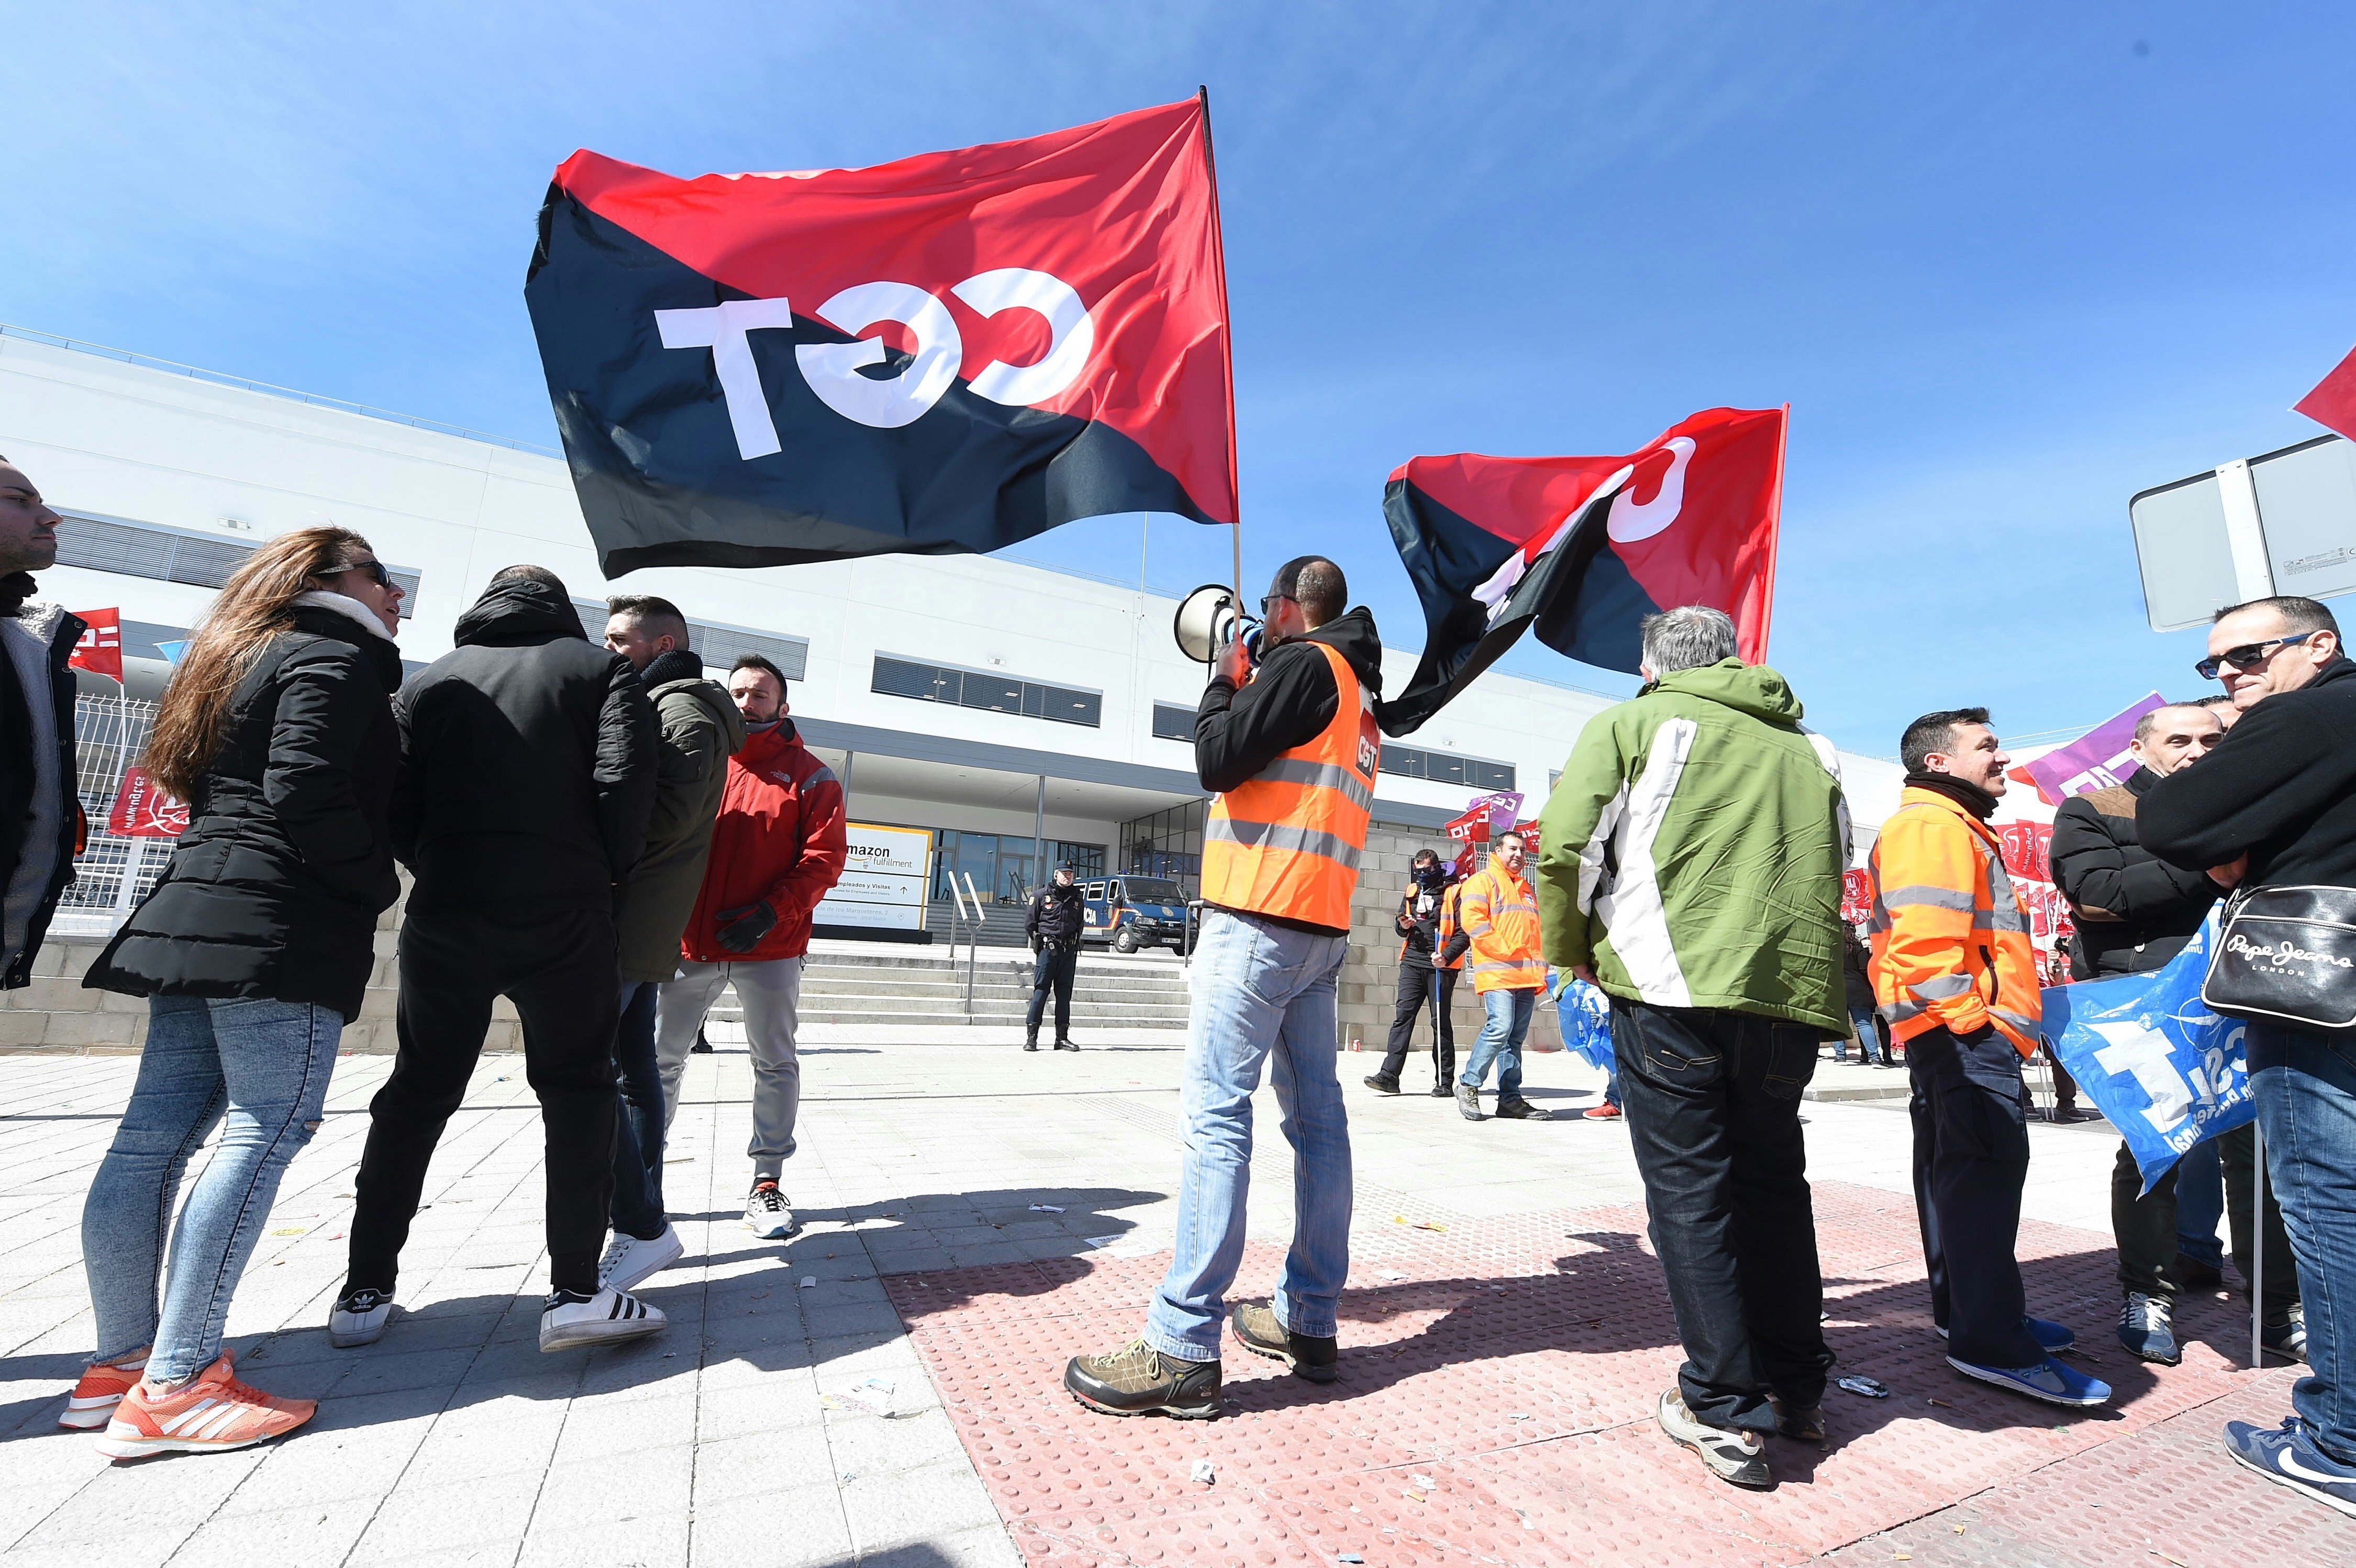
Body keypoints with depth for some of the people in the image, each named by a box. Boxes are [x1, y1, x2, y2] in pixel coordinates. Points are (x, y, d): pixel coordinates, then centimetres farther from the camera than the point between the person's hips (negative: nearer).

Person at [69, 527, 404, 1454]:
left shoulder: (251, 659, 25)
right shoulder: (338, 656, -6)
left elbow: (237, 788, 23)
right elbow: (305, 788, -18)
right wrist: (377, 883, -7)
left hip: (194, 914, 10)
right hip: (283, 927, -10)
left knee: (157, 1131, 9)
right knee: (264, 1132, -8)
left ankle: (122, 1362, 17)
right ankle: (174, 1387, -6)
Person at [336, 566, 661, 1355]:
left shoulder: (429, 681, 13)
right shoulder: (600, 668, 4)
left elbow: (396, 808, 5)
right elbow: (625, 786, -10)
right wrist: (609, 873, 4)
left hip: (445, 916, 3)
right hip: (563, 917, -3)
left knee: (416, 1095, 17)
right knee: (576, 1089, 5)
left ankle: (366, 1291, 23)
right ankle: (574, 1291, 1)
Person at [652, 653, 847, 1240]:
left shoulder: (809, 776, 0)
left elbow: (824, 857, -6)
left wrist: (772, 913, -18)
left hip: (770, 948, -2)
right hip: (689, 942, 3)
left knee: (775, 1063, 6)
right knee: (659, 1057, 9)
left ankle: (767, 1182, 19)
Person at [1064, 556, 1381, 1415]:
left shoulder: (1304, 665, -6)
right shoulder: (1359, 693, 22)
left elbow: (1218, 759, -13)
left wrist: (1226, 681, 4)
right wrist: (1248, 690, 23)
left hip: (1260, 920, -10)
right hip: (1320, 929, 10)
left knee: (1218, 1118, -9)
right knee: (1317, 1119, 9)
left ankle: (1184, 1349, -5)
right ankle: (1309, 1320, 19)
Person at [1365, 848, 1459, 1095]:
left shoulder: (1454, 892, 0)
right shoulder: (1411, 891, 16)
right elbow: (1399, 923, 26)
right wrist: (1403, 925, 2)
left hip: (1441, 966, -4)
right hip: (1412, 962, 4)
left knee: (1441, 1021, 2)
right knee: (1403, 1016, -2)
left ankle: (1445, 1081, 10)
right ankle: (1389, 1075, -4)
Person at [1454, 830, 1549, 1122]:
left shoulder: (1526, 889, 28)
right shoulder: (1482, 881, 2)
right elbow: (1473, 920, -12)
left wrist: (1540, 970, 18)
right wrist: (1505, 951, -16)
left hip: (1527, 976, 8)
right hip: (1497, 973, -8)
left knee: (1516, 1038, 6)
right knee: (1500, 1027, -19)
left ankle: (1510, 1099, 10)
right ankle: (1468, 1085, -5)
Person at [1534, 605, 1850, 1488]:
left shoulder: (1633, 723, 3)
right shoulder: (1808, 746, 19)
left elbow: (1565, 845, -7)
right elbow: (1837, 869, 21)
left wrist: (1571, 950, 7)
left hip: (1672, 989, -5)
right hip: (1794, 992, 6)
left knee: (1688, 1190, 5)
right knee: (1772, 1181, 19)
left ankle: (1725, 1412, 12)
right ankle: (1797, 1391, 31)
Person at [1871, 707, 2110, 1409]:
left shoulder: (1955, 827, 25)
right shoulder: (1933, 825, -11)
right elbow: (1926, 937, -23)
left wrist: (1996, 1020, 23)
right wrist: (1973, 1017, -20)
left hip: (1962, 1034, 12)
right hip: (1965, 1034, -12)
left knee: (1955, 1166, 16)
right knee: (1987, 1166, -11)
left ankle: (1965, 1309, 27)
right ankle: (1991, 1343, -7)